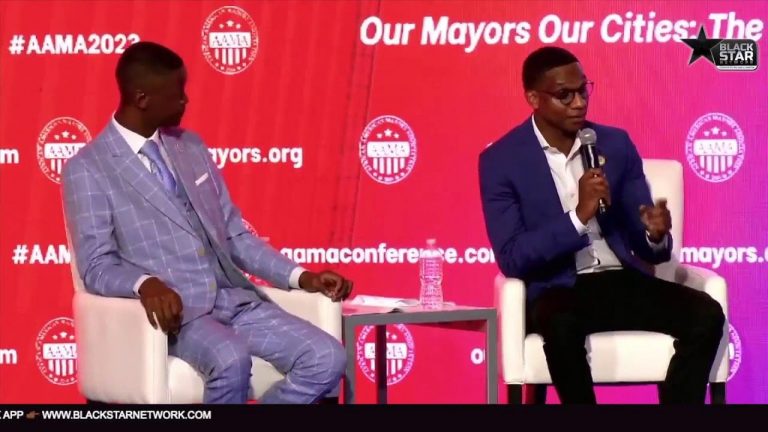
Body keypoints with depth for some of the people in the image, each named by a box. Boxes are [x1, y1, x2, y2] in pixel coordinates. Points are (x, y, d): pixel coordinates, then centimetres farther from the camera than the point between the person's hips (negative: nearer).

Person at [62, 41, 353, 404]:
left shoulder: (191, 146, 16)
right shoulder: (87, 169, -4)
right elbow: (97, 266, -9)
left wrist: (299, 276, 7)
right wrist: (145, 283, -31)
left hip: (234, 299, 6)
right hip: (173, 310, -6)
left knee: (328, 359, -16)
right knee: (231, 360, -38)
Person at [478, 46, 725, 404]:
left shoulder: (616, 143, 8)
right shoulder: (501, 160, -4)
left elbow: (645, 246, 9)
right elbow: (511, 259, -13)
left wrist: (655, 234, -16)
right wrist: (579, 215, -23)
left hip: (623, 282, 4)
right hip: (558, 290, -4)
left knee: (706, 314, -22)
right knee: (562, 326, -39)